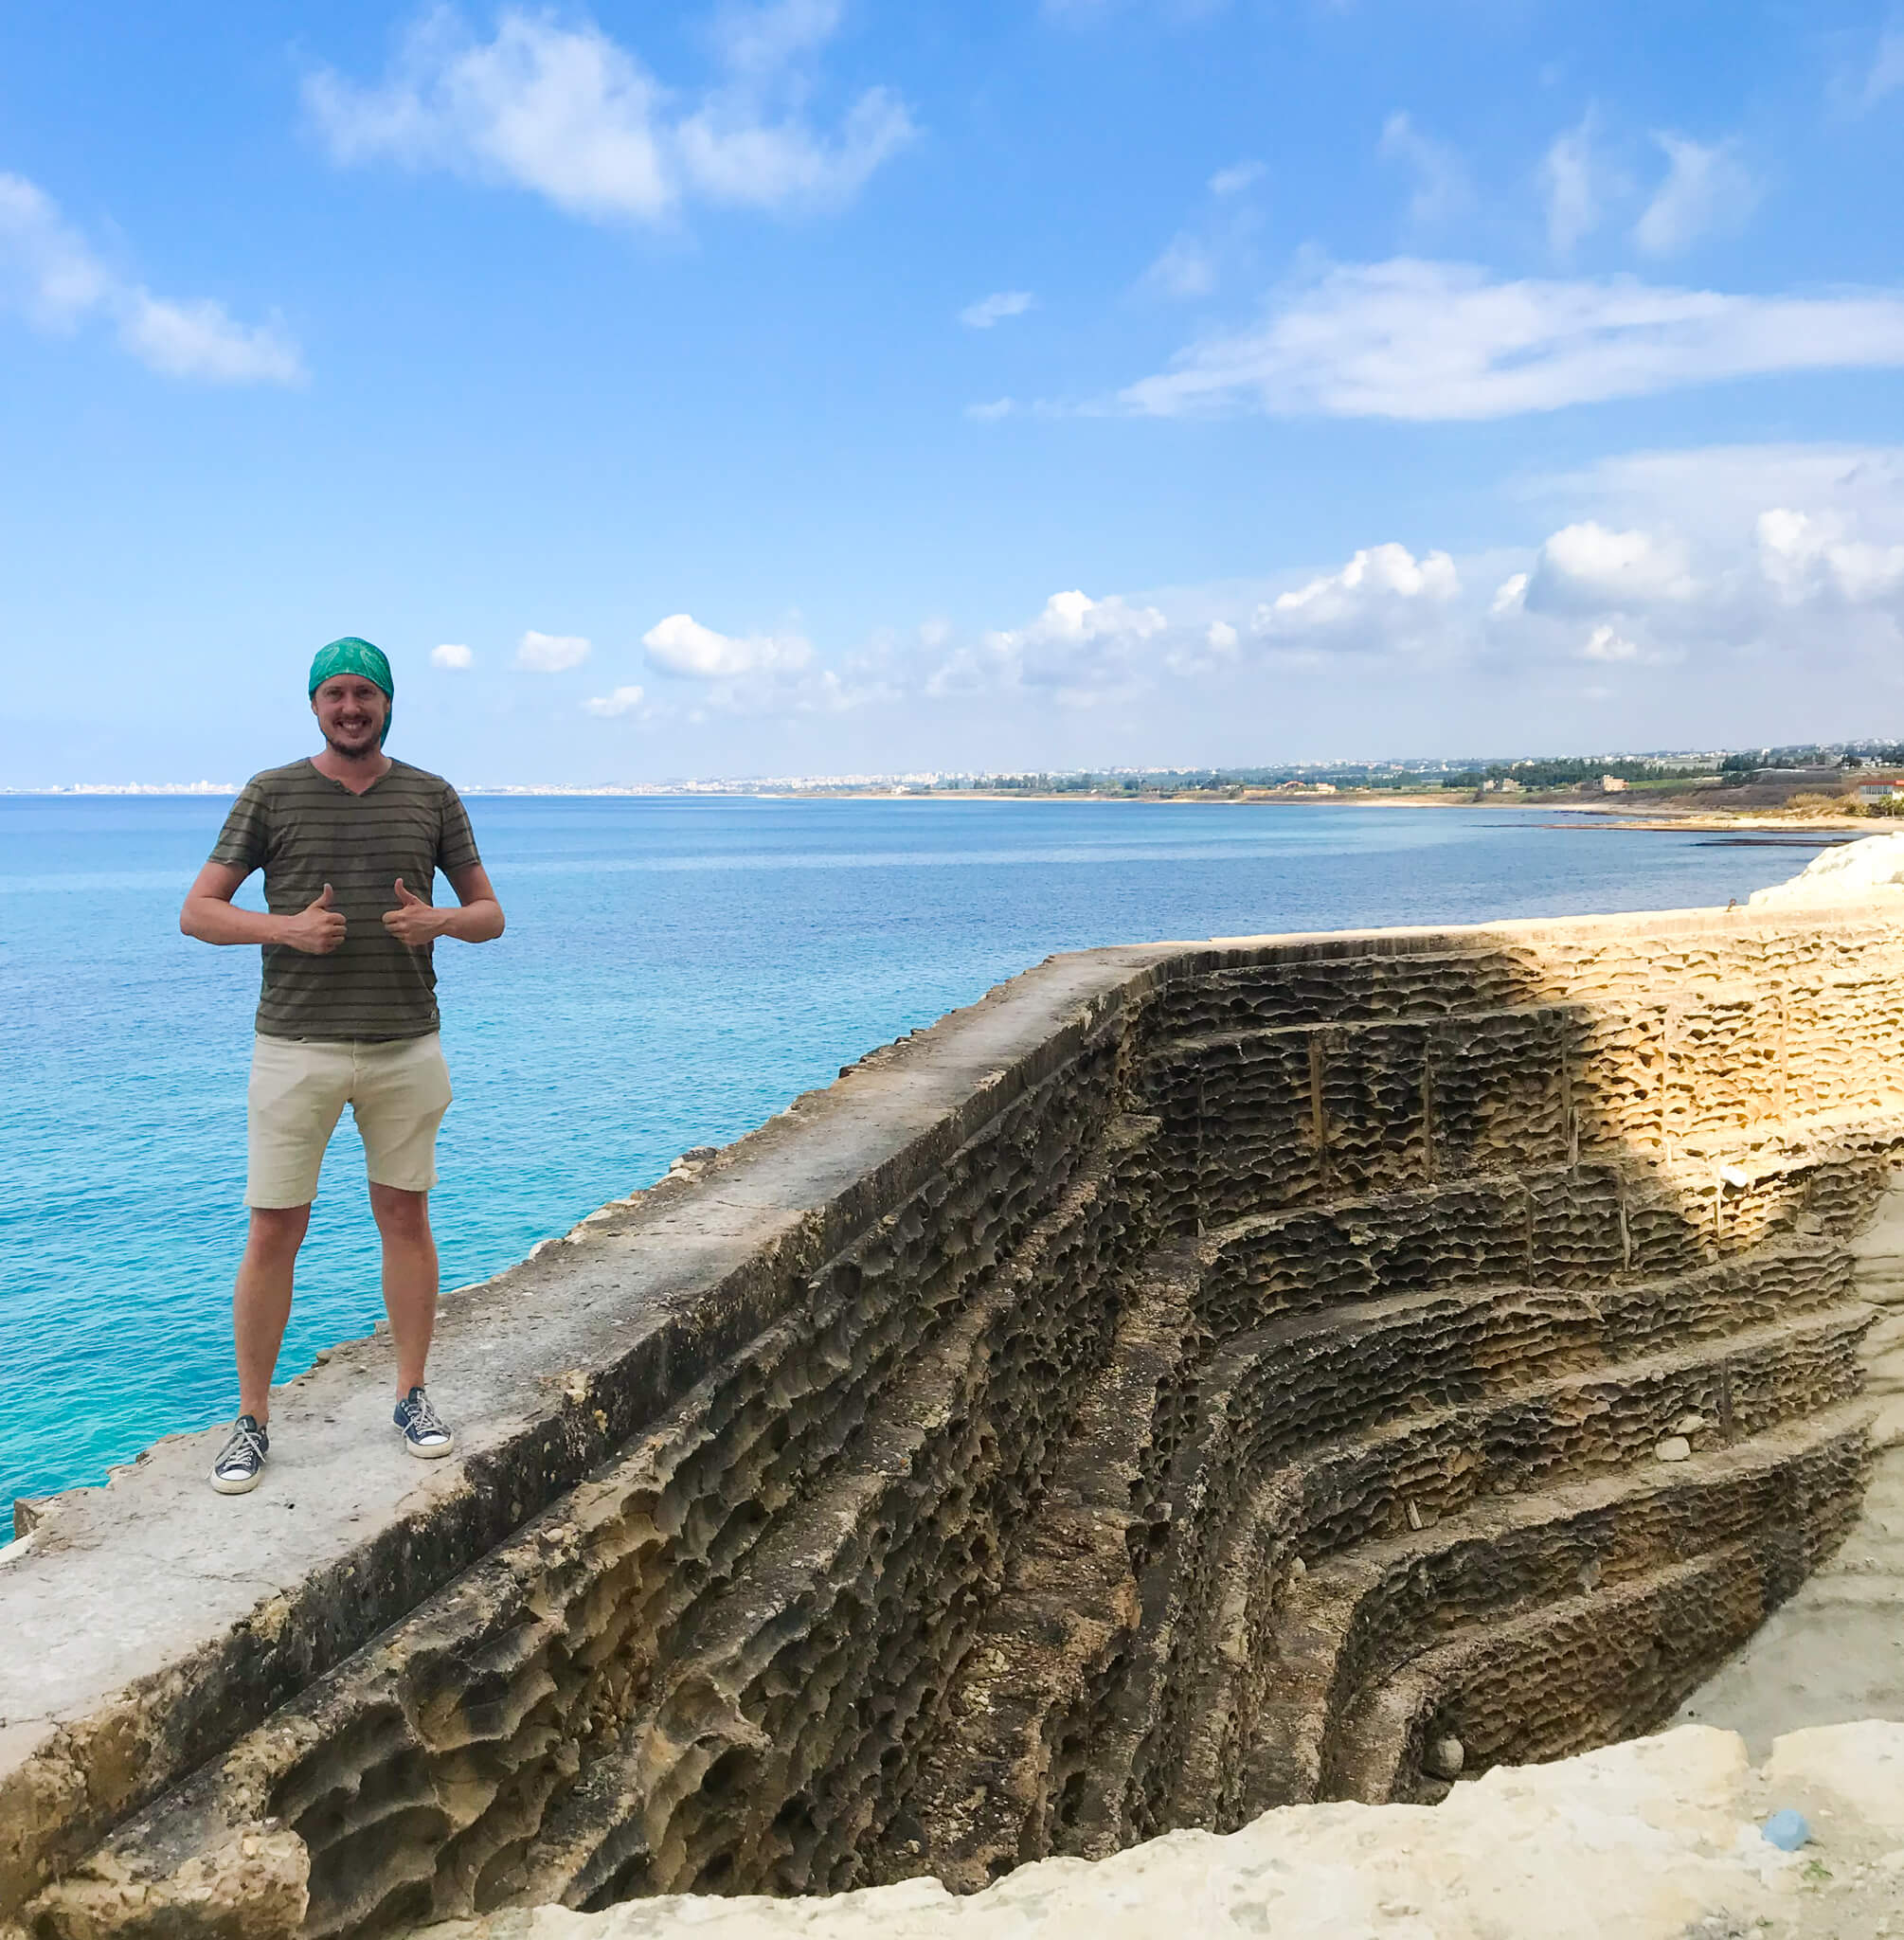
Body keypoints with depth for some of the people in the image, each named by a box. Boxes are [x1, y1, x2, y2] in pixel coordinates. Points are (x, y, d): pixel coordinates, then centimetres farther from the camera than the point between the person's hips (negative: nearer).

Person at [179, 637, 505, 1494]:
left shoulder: (432, 798, 6)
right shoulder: (271, 795, 1)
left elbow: (490, 913, 11)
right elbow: (197, 911, 2)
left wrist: (441, 920, -11)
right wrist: (287, 926, -16)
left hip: (406, 1045, 2)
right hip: (297, 1046, -1)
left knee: (404, 1216, 9)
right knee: (273, 1232, 0)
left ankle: (413, 1397, 22)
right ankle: (252, 1420, 14)